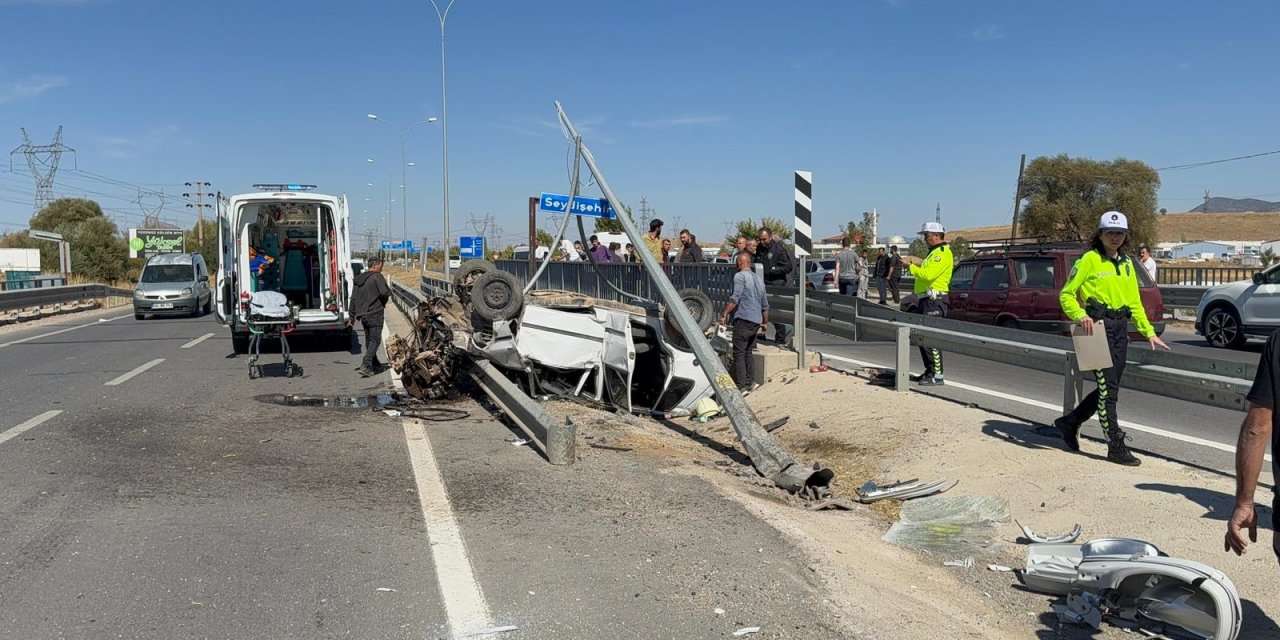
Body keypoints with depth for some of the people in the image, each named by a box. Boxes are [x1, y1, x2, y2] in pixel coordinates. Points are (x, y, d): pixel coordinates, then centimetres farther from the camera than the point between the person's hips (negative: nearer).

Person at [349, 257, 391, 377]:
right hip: (374, 313, -8)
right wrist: (389, 290, 0)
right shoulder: (377, 277, -9)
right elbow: (384, 292, -23)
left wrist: (352, 315, 21)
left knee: (369, 340, 18)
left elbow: (353, 298, 17)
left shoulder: (359, 279, 15)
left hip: (362, 315, 8)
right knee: (375, 340, -5)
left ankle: (374, 364, 28)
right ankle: (365, 366, -17)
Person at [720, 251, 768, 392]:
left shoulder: (740, 276, -6)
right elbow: (765, 304, 25)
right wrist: (765, 322, 33)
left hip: (743, 319, -8)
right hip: (756, 321, 8)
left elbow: (735, 298, -18)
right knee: (748, 352, 17)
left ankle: (740, 386, -11)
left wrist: (724, 314, -16)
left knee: (739, 353, -7)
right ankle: (750, 382, 17)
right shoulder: (758, 278, 20)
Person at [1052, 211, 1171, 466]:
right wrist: (1080, 315, -24)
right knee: (1108, 389, -7)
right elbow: (1066, 294, -7)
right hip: (1098, 326, -7)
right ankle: (1116, 447, -2)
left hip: (1120, 328, 7)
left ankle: (1069, 422, 26)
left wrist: (1149, 332, 13)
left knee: (1110, 388, 9)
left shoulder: (1127, 264, 17)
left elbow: (1134, 303, 20)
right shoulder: (1089, 259, -4)